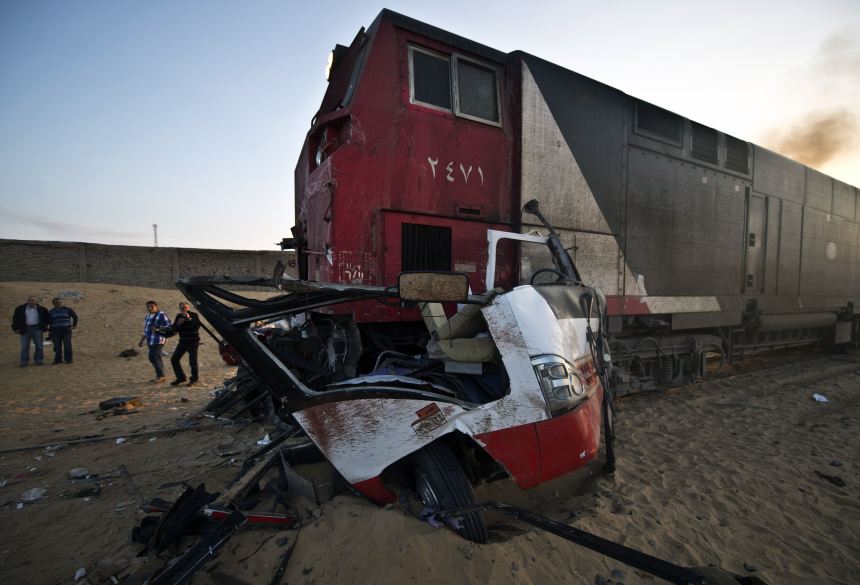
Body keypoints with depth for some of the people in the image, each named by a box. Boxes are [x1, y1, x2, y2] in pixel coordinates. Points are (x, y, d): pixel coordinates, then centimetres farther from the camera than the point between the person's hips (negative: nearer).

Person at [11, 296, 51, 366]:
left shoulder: (41, 309, 3)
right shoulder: (20, 309, 4)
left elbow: (48, 318, 14)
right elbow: (15, 319, 8)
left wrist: (44, 326, 5)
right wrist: (16, 328, 1)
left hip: (37, 329, 0)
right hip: (25, 329, 1)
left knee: (39, 346, 2)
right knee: (24, 346, 2)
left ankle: (38, 360, 12)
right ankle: (24, 362, 8)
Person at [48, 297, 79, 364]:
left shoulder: (67, 309, 1)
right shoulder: (51, 312, 11)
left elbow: (75, 316, 7)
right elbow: (50, 322, 17)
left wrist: (74, 325, -2)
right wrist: (51, 332, 14)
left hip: (66, 330, -3)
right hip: (56, 331, 3)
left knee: (67, 346, -4)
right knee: (57, 346, 4)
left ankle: (68, 359, 3)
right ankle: (58, 360, 12)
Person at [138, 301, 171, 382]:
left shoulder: (161, 315, -9)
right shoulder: (147, 317, 17)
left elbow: (170, 325, -16)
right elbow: (145, 331, 24)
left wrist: (158, 329, -26)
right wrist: (141, 341, 22)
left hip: (158, 340, -8)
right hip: (151, 341, 8)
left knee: (153, 357, -11)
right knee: (157, 358, 10)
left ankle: (161, 376, -1)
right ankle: (159, 376, 16)